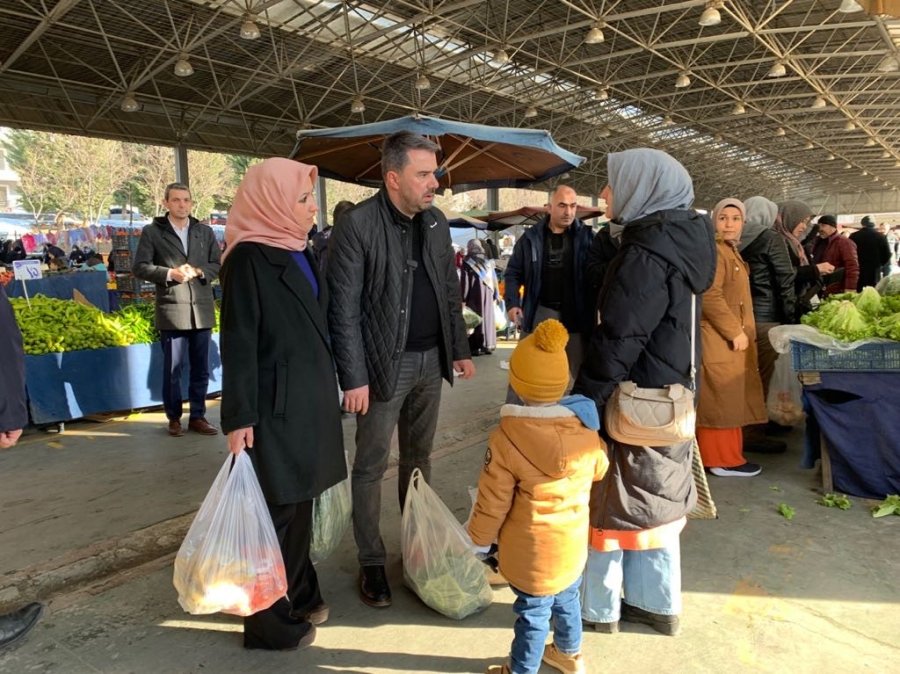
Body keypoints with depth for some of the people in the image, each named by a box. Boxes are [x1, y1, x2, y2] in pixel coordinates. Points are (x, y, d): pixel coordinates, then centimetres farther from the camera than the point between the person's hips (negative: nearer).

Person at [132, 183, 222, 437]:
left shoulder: (205, 232, 13)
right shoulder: (152, 232, 4)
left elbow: (218, 264, 10)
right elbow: (139, 267, -2)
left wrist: (200, 271, -9)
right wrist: (170, 274, -15)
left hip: (202, 309, 3)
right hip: (172, 310, -3)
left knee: (201, 369, 9)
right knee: (172, 369, 5)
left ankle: (198, 416, 19)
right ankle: (174, 418, 18)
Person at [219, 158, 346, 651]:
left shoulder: (299, 252, 10)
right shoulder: (248, 258, -14)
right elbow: (238, 343, -15)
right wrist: (239, 418, -16)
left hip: (311, 398, 8)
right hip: (276, 404, -8)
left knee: (300, 501, 18)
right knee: (275, 510, 5)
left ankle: (299, 593, 37)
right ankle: (268, 620, 24)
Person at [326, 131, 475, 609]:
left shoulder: (435, 221, 6)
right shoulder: (357, 226, -13)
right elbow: (344, 309, -13)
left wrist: (459, 349, 12)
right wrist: (353, 378, -15)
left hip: (431, 359, 6)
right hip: (385, 363, -6)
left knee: (419, 457, 17)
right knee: (371, 466, 6)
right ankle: (371, 562, 22)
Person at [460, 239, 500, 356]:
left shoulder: (467, 263, -6)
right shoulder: (489, 262, 8)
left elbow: (464, 282, -9)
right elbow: (494, 279, 9)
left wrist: (463, 298, -7)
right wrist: (495, 296, 14)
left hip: (474, 296, -4)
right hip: (488, 295, 4)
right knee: (487, 318, 9)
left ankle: (476, 346, -5)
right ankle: (488, 345, 10)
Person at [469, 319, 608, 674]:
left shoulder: (506, 437, -26)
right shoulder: (587, 425, -13)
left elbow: (492, 500, -18)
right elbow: (599, 469, 6)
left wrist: (480, 539, -1)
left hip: (532, 550, -5)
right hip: (574, 540, 5)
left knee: (533, 611, 13)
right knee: (567, 597, 27)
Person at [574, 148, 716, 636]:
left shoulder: (646, 254, -21)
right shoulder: (680, 239, 8)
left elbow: (618, 340, -23)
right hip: (667, 397, 9)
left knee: (608, 500, 7)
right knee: (654, 499, 19)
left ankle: (600, 606, 24)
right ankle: (658, 603, 34)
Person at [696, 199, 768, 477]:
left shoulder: (730, 251, 19)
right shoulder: (714, 251, -14)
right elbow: (710, 297, -24)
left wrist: (740, 331, 20)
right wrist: (735, 332, -21)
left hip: (729, 338, 11)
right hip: (719, 339, -11)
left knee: (729, 399, 15)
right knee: (722, 399, -4)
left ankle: (725, 453, 24)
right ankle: (722, 459, 5)